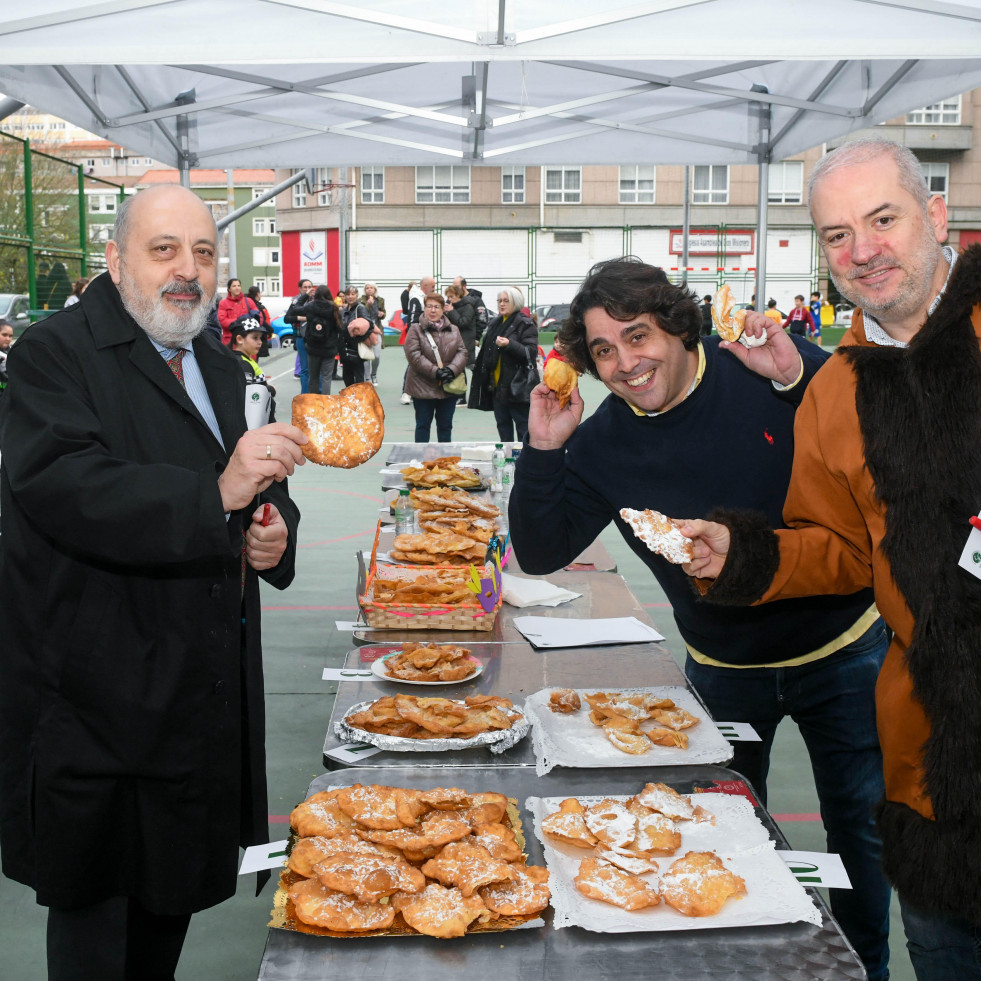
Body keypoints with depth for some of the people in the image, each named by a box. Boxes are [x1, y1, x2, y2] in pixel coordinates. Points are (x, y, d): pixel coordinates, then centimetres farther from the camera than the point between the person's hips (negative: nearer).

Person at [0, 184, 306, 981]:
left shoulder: (219, 366, 14)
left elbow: (252, 490, 24)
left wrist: (273, 532, 1)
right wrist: (216, 496, -37)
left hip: (202, 685, 8)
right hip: (97, 694, -7)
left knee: (177, 884, 19)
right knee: (95, 911, 4)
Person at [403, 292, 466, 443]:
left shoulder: (453, 330, 9)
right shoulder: (416, 330, -4)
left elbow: (462, 352, 2)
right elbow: (414, 355, -14)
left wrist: (452, 369, -17)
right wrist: (435, 372, -22)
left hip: (449, 388, 4)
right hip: (423, 387, -3)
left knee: (445, 425, 13)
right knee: (423, 425, 6)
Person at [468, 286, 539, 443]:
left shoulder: (525, 324, -6)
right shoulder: (494, 324, 17)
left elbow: (531, 352, -15)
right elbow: (486, 353, 24)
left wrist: (509, 344, -27)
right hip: (497, 384, 8)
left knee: (523, 424, -5)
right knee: (503, 424, 12)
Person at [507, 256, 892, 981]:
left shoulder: (769, 367, -18)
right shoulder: (603, 441, -10)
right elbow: (540, 554, -7)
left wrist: (801, 377, -36)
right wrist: (543, 453, -23)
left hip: (843, 652, -2)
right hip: (724, 669, 2)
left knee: (862, 826, 12)